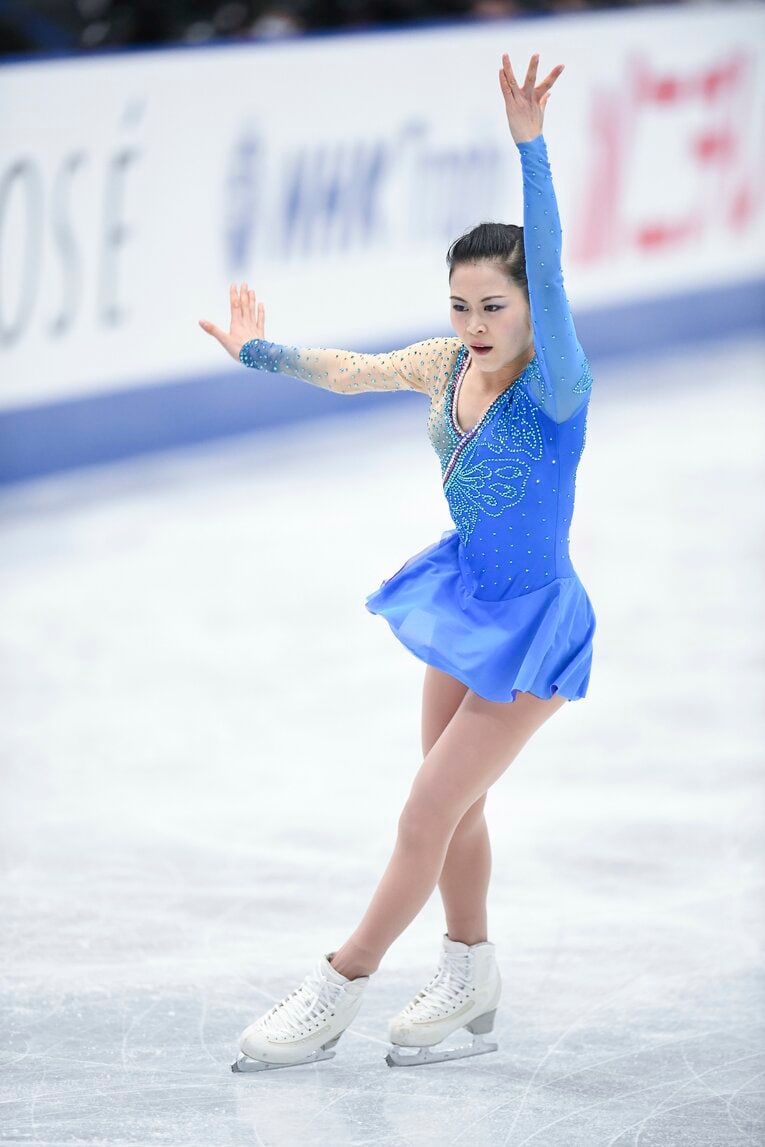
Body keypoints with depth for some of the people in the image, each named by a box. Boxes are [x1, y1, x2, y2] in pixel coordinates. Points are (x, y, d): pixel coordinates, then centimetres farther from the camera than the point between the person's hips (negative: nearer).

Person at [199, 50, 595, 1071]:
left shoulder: (554, 384, -24)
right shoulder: (447, 366, -5)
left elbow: (549, 277, -42)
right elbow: (349, 370, 13)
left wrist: (530, 149, -52)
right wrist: (260, 353, 29)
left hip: (532, 621, -7)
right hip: (465, 596, 7)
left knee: (428, 816, -3)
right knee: (455, 809, 16)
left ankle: (338, 994, 8)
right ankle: (471, 987, 34)